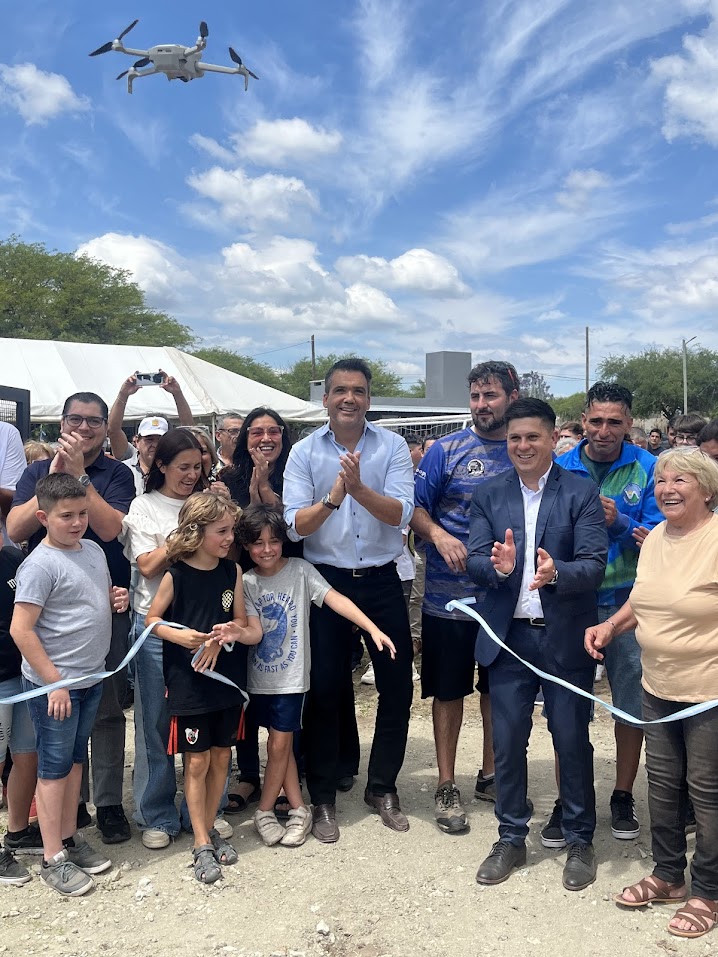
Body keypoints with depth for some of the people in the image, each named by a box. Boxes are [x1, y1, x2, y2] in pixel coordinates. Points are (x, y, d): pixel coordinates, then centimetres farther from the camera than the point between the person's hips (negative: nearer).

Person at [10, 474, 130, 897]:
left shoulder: (94, 550, 4)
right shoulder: (40, 565, -18)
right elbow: (21, 630, -20)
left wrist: (117, 599, -4)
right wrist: (55, 683, -19)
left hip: (91, 678, 7)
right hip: (54, 684, -7)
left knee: (75, 759, 18)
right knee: (55, 767, 5)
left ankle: (70, 837, 33)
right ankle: (53, 859, 17)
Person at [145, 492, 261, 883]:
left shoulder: (232, 571, -2)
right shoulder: (176, 575, -12)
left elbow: (240, 621, 6)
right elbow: (152, 619, -1)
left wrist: (226, 632, -16)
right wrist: (180, 636, -18)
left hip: (227, 678, 4)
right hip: (188, 680, -4)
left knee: (221, 756, 13)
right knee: (197, 761, 5)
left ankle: (209, 827, 32)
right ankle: (201, 843, 18)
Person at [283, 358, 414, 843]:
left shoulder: (392, 446, -3)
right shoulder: (305, 452, -3)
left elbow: (400, 514, -14)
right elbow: (295, 525, -10)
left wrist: (359, 488, -29)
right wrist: (332, 497, -28)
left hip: (382, 581, 1)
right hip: (327, 580, -1)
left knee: (397, 687, 8)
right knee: (325, 690, 7)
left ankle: (383, 787, 30)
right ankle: (323, 798, 25)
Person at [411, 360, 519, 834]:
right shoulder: (447, 450, -3)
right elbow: (414, 508, -2)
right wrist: (439, 536, -21)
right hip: (450, 593, -2)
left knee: (499, 687, 15)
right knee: (450, 689, 7)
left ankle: (490, 774, 34)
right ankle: (447, 785, 22)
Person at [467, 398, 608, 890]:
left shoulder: (582, 492, -4)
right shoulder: (489, 494, 4)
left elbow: (594, 565, -13)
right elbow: (475, 560, -3)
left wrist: (556, 572, -33)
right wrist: (498, 566, -25)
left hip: (566, 637, -2)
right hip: (508, 637, 3)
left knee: (573, 742, 9)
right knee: (507, 742, 11)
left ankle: (580, 840, 29)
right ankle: (512, 838, 29)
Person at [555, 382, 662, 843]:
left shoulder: (647, 468, -5)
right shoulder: (560, 469, -2)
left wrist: (619, 522, -22)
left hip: (628, 602, 0)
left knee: (632, 707, 11)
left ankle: (623, 797, 32)